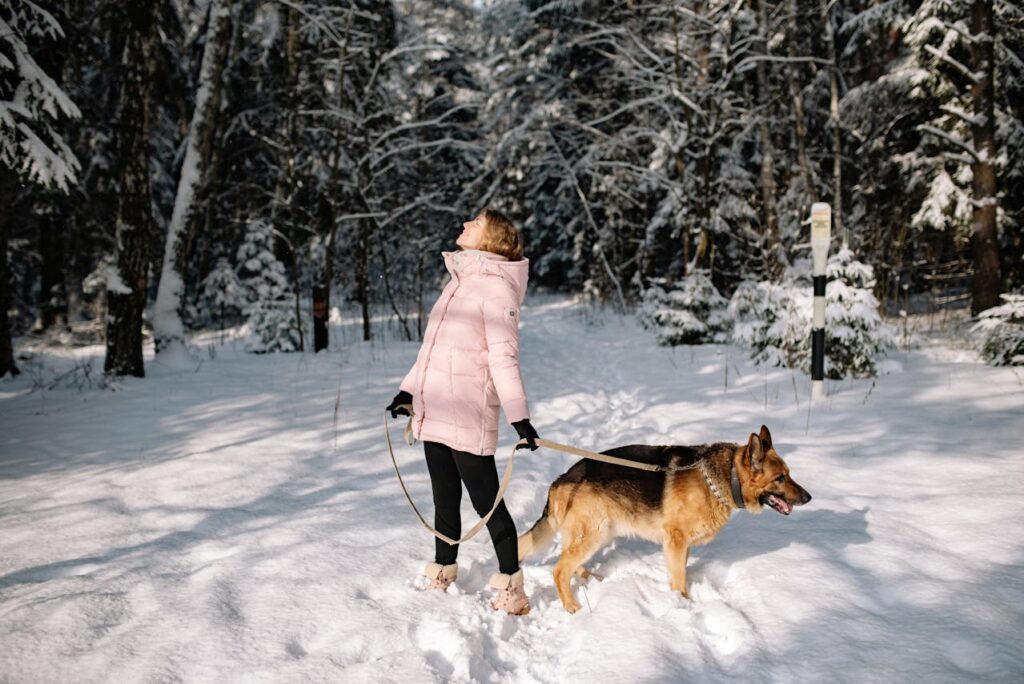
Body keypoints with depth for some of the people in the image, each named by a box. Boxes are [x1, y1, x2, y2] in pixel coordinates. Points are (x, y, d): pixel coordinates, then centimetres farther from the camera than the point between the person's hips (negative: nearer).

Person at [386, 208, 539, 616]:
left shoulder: (495, 286, -10)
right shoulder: (457, 282, 16)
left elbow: (503, 356, -16)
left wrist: (518, 415, -20)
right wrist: (409, 390, 23)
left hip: (468, 417, -8)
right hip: (434, 414, 9)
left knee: (486, 502, -2)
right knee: (445, 499, 18)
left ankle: (512, 590, 9)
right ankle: (442, 578, 32)